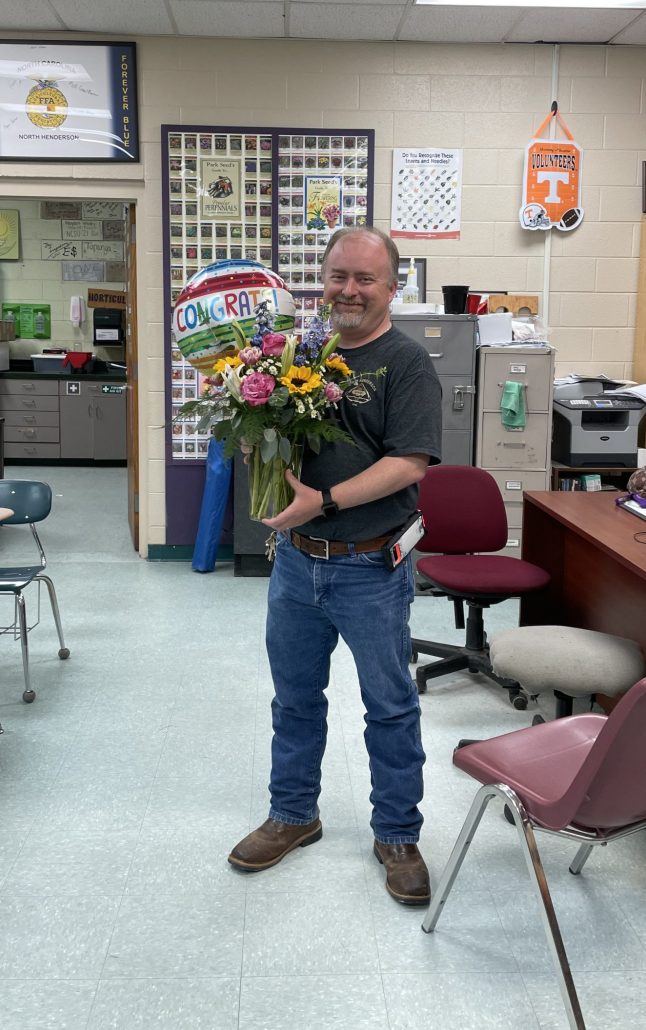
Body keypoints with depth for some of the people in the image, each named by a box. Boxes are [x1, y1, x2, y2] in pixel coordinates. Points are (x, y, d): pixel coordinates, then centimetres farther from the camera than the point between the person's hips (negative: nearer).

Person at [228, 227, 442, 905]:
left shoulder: (406, 362, -9)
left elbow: (411, 463, -19)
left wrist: (325, 501, -24)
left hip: (369, 569, -5)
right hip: (296, 560, 5)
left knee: (390, 707, 8)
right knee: (295, 697, 18)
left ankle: (397, 836, 26)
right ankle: (293, 815, 36)